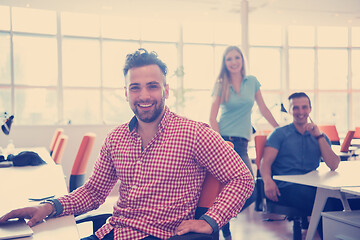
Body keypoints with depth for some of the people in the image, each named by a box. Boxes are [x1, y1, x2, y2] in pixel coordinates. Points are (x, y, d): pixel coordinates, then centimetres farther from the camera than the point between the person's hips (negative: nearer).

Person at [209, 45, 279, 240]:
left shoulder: (252, 81, 11)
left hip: (241, 142, 4)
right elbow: (212, 118, -1)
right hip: (224, 139, -3)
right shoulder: (221, 85, 3)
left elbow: (263, 109, 18)